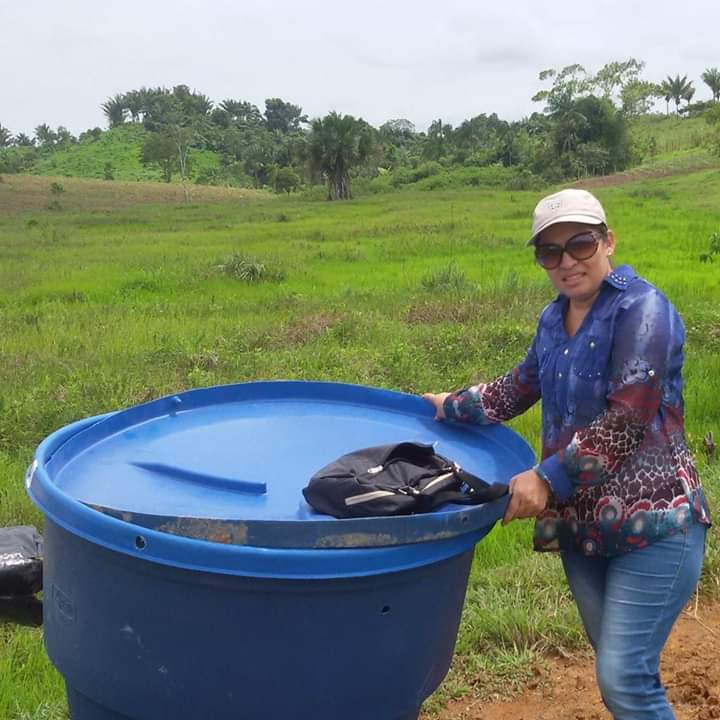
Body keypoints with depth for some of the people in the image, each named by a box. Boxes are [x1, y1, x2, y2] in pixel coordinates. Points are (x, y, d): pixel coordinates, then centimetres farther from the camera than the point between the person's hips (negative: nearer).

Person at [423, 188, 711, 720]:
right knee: (619, 670, 15)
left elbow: (626, 422, -21)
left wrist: (548, 478, -21)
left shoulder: (642, 309, -14)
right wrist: (452, 406, 30)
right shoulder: (555, 318, 9)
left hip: (652, 523, -7)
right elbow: (520, 388, 23)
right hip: (582, 523, 7)